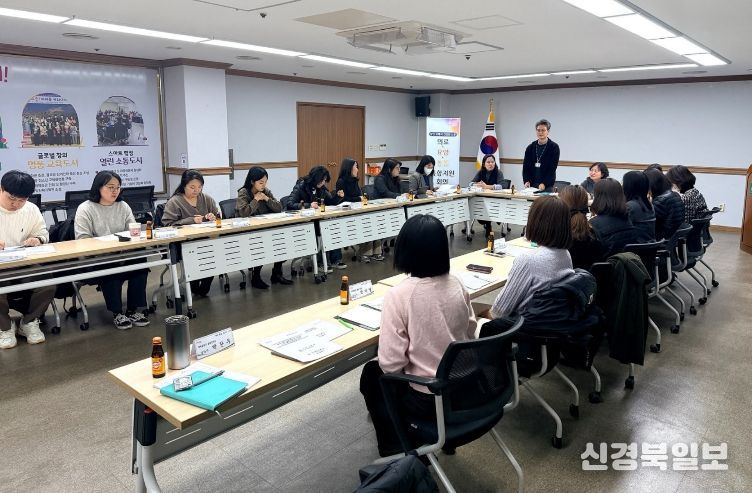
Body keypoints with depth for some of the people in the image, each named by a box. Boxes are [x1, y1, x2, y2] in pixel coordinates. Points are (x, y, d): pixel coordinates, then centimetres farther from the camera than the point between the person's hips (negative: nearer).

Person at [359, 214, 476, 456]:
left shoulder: (399, 295, -23)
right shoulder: (456, 284, -6)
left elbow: (391, 363, -22)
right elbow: (470, 331, 7)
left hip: (429, 400, -5)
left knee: (372, 375, 23)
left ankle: (395, 449, 31)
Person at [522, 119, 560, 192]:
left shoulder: (554, 147, -1)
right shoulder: (530, 148, 10)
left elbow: (552, 168, -8)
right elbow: (525, 166, 9)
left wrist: (544, 183, -18)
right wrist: (526, 181, -8)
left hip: (547, 186, -3)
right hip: (531, 185, 3)